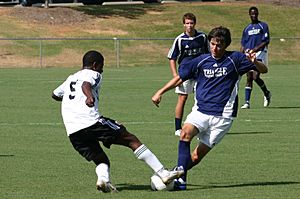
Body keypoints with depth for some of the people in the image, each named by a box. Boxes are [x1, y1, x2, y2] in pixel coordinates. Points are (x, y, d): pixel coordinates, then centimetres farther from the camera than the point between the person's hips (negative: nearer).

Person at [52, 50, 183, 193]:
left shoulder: (70, 79, 29)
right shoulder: (94, 74, 8)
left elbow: (55, 94, 45)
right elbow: (86, 84, -16)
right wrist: (89, 97, -37)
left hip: (72, 132, 7)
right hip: (91, 121, -7)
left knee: (101, 160, 17)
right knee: (132, 140, 3)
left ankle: (103, 178, -18)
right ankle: (163, 173, -3)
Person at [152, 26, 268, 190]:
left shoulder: (235, 59, 0)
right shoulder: (201, 61, 7)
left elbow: (263, 70, -2)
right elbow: (179, 78, 18)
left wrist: (254, 62, -25)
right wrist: (160, 92, 8)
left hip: (222, 117, -2)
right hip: (200, 111, 2)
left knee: (196, 157, -6)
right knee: (186, 132, -30)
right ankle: (179, 177, -31)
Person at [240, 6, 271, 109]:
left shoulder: (263, 26, 3)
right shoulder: (247, 29, 16)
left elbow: (266, 41, -5)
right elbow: (243, 45, 17)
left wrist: (257, 48, -18)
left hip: (260, 54, -5)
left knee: (255, 77, -16)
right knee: (249, 78, 1)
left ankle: (267, 94, 10)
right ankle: (247, 102, 0)